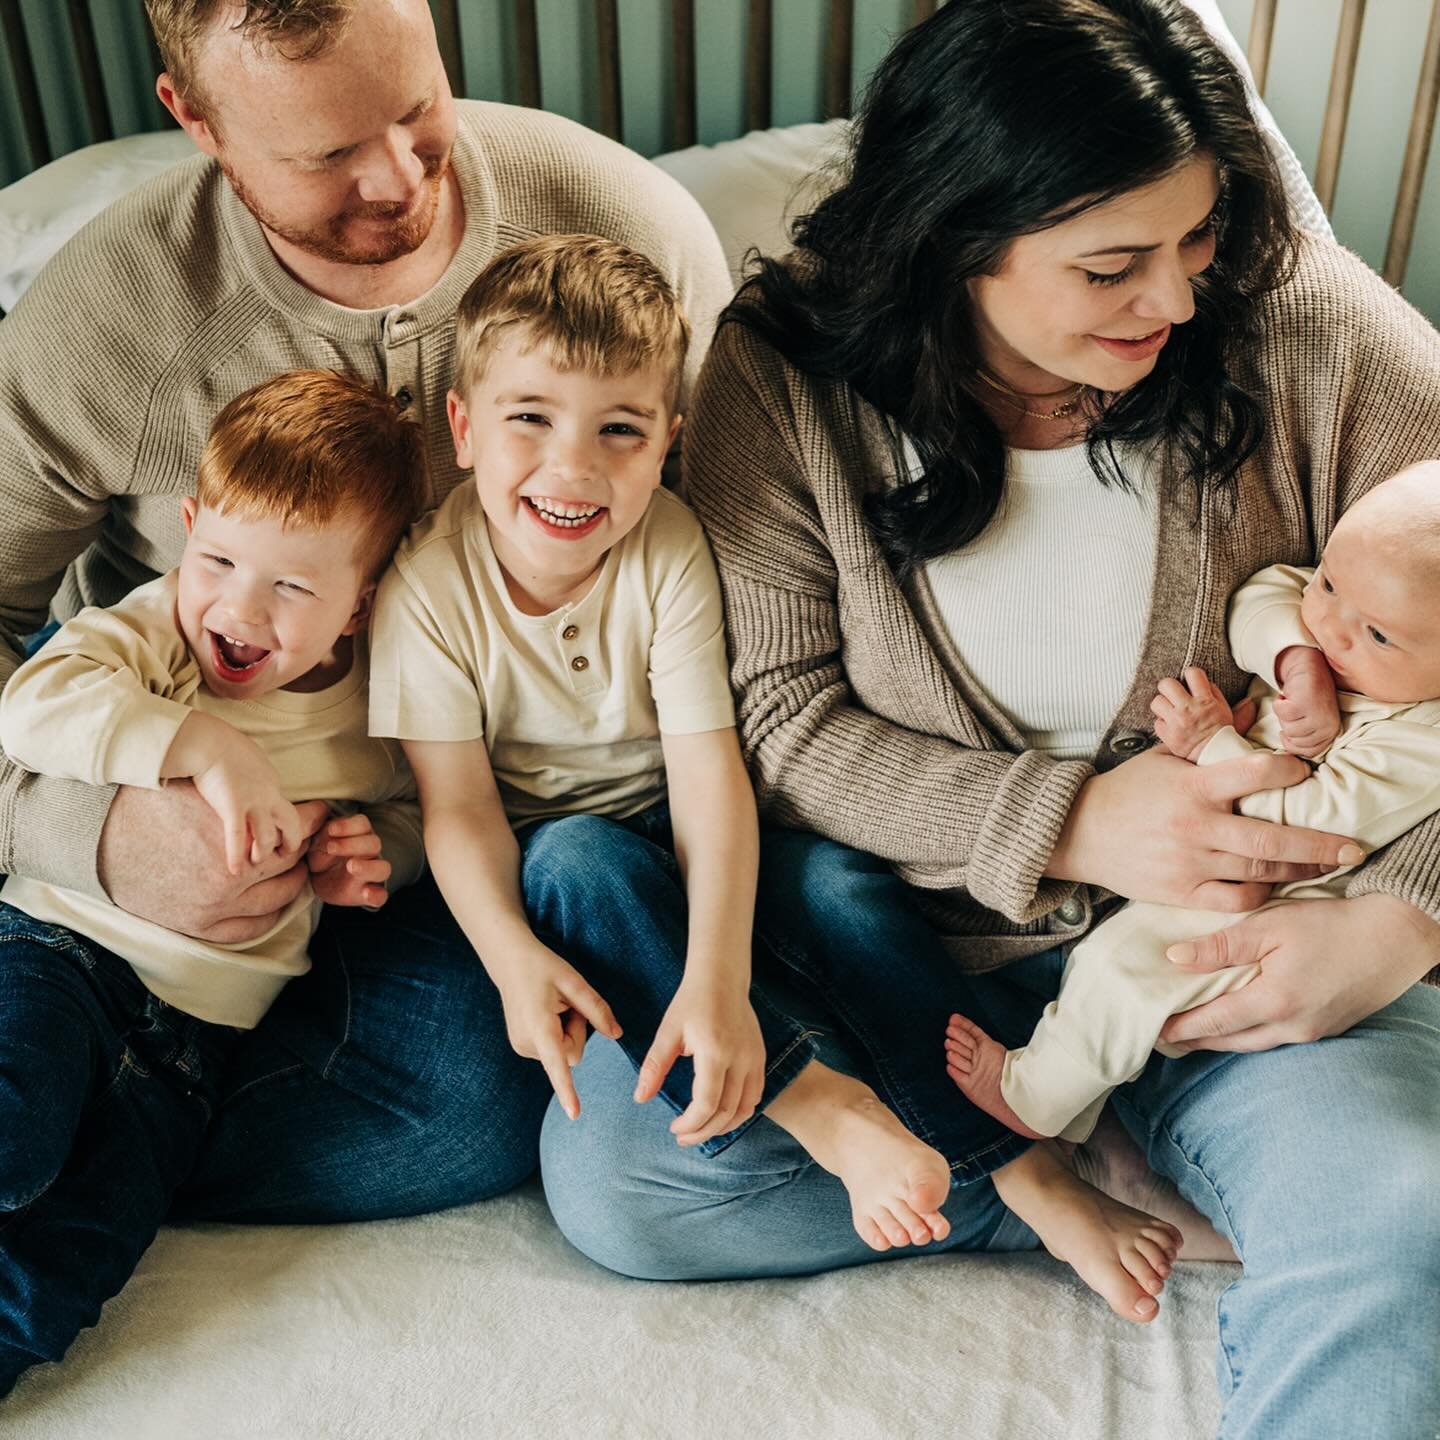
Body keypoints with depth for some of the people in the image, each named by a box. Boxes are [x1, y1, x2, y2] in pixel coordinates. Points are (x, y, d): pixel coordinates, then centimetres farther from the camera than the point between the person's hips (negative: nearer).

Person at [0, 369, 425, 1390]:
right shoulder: (152, 627, -4)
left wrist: (381, 857, -2)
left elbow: (409, 807, 21)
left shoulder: (371, 709, 4)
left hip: (202, 1020, 2)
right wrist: (205, 746, -30)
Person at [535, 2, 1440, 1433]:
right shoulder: (785, 374, -11)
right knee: (609, 1172, -16)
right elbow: (782, 720, -9)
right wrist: (1070, 821, -20)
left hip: (1257, 935, -2)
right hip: (903, 920, 3)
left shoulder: (1303, 325, -10)